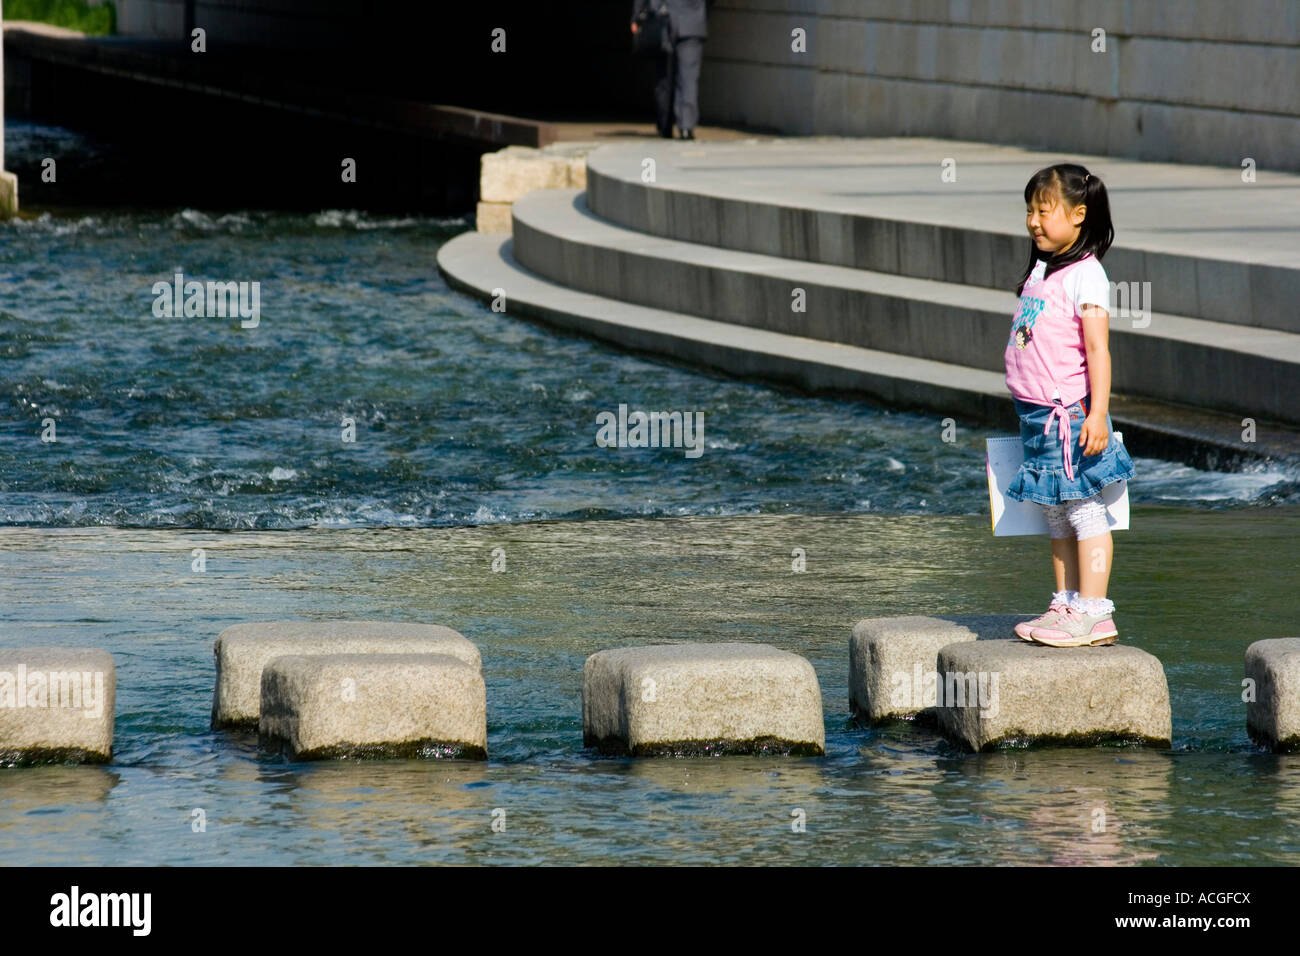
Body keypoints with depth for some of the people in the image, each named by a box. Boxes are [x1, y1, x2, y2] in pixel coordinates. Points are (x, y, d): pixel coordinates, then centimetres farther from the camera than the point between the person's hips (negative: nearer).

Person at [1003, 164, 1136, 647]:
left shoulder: (1085, 274, -12)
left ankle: (1093, 613, -4)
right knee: (1057, 515, 13)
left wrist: (1098, 413, -22)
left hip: (1069, 411, -9)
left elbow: (1097, 349, -17)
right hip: (1037, 412, 9)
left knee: (1084, 511, -5)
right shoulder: (1041, 271, 14)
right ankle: (1066, 605, 20)